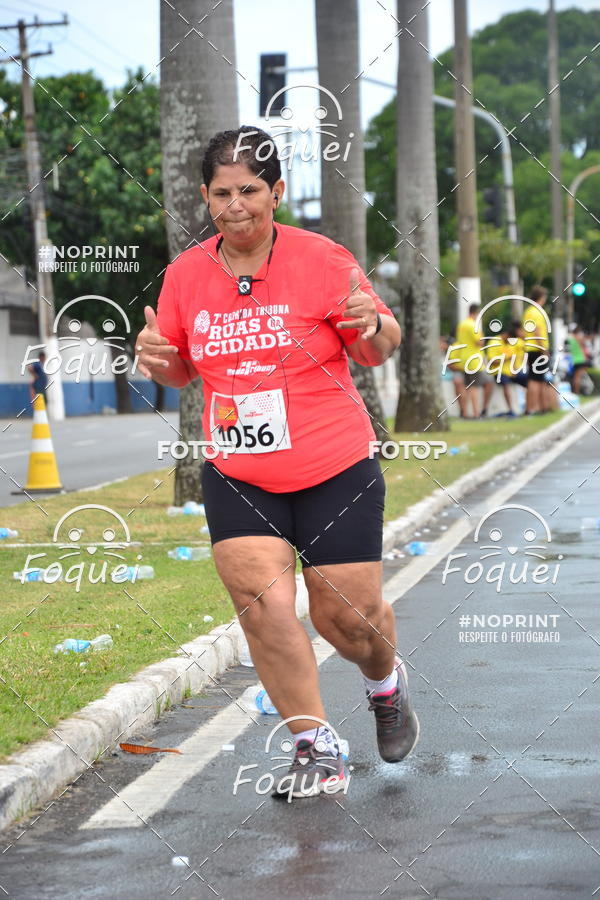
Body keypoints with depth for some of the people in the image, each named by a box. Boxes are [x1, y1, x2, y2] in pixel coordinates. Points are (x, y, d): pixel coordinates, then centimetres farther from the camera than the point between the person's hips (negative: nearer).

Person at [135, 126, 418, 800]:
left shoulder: (322, 259, -8)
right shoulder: (185, 275, 2)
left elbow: (376, 351, 0)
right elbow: (179, 370, 16)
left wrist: (372, 328, -23)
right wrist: (156, 358, -7)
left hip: (335, 473, -2)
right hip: (236, 478, 2)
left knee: (347, 618, 2)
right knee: (262, 605, -15)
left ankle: (386, 682, 39)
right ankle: (316, 751, 1)